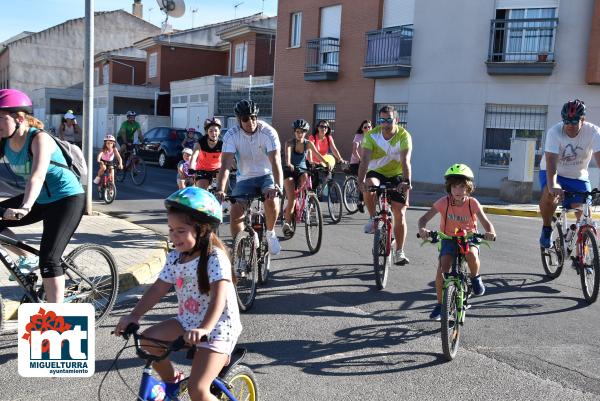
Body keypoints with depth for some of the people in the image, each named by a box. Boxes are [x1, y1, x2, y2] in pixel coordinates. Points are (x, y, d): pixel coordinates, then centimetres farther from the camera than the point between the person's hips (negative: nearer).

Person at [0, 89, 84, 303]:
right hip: (40, 199, 8)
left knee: (48, 259, -14)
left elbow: (37, 176, -38)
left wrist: (25, 208, -52)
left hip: (67, 199, -7)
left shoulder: (39, 139, -24)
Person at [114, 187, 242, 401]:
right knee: (149, 339, -10)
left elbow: (219, 296, -32)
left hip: (217, 328, -7)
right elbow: (158, 289, -1)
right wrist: (134, 316, -13)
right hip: (187, 321, 7)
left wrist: (204, 329, -46)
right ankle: (171, 380, 14)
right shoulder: (175, 257, 1)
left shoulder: (215, 258, -21)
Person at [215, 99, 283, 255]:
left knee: (271, 199, -32)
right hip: (245, 178, 2)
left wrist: (278, 186, -47)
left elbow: (276, 162, -29)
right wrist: (220, 189, -39)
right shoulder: (232, 135, -15)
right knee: (235, 213, -14)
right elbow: (226, 165, -24)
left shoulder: (268, 132, -19)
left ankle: (270, 233, -4)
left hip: (266, 175, -2)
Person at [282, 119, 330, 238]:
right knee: (291, 197, -16)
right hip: (290, 171, -3)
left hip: (302, 170, 3)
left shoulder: (308, 144, -3)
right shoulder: (290, 143, -10)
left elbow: (317, 154, -17)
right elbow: (287, 155, -29)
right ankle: (287, 222, -4)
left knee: (305, 177, -29)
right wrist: (288, 164, -51)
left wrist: (326, 163, -35)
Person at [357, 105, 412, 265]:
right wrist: (361, 180, -45)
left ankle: (399, 252, 9)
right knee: (369, 186, -36)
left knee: (400, 214, -6)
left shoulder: (404, 136, -19)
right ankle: (373, 218, -11)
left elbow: (405, 161, -32)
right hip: (376, 172, 0)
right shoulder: (372, 135, -17)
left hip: (396, 176, 0)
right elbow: (365, 159, -28)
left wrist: (407, 182, -48)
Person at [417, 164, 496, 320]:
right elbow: (424, 218, -19)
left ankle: (475, 278, 0)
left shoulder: (472, 203, -13)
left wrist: (490, 232, -44)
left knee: (472, 254, -34)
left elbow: (485, 222, -21)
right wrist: (422, 229, -42)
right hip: (448, 238, 0)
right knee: (442, 267, -20)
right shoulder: (444, 202, -14)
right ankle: (440, 304, -1)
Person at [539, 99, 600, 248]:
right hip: (554, 173, -2)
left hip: (578, 177, 2)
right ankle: (546, 228, -7)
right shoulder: (555, 132, -24)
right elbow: (551, 160, -34)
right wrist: (552, 186, -50)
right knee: (550, 195, -35)